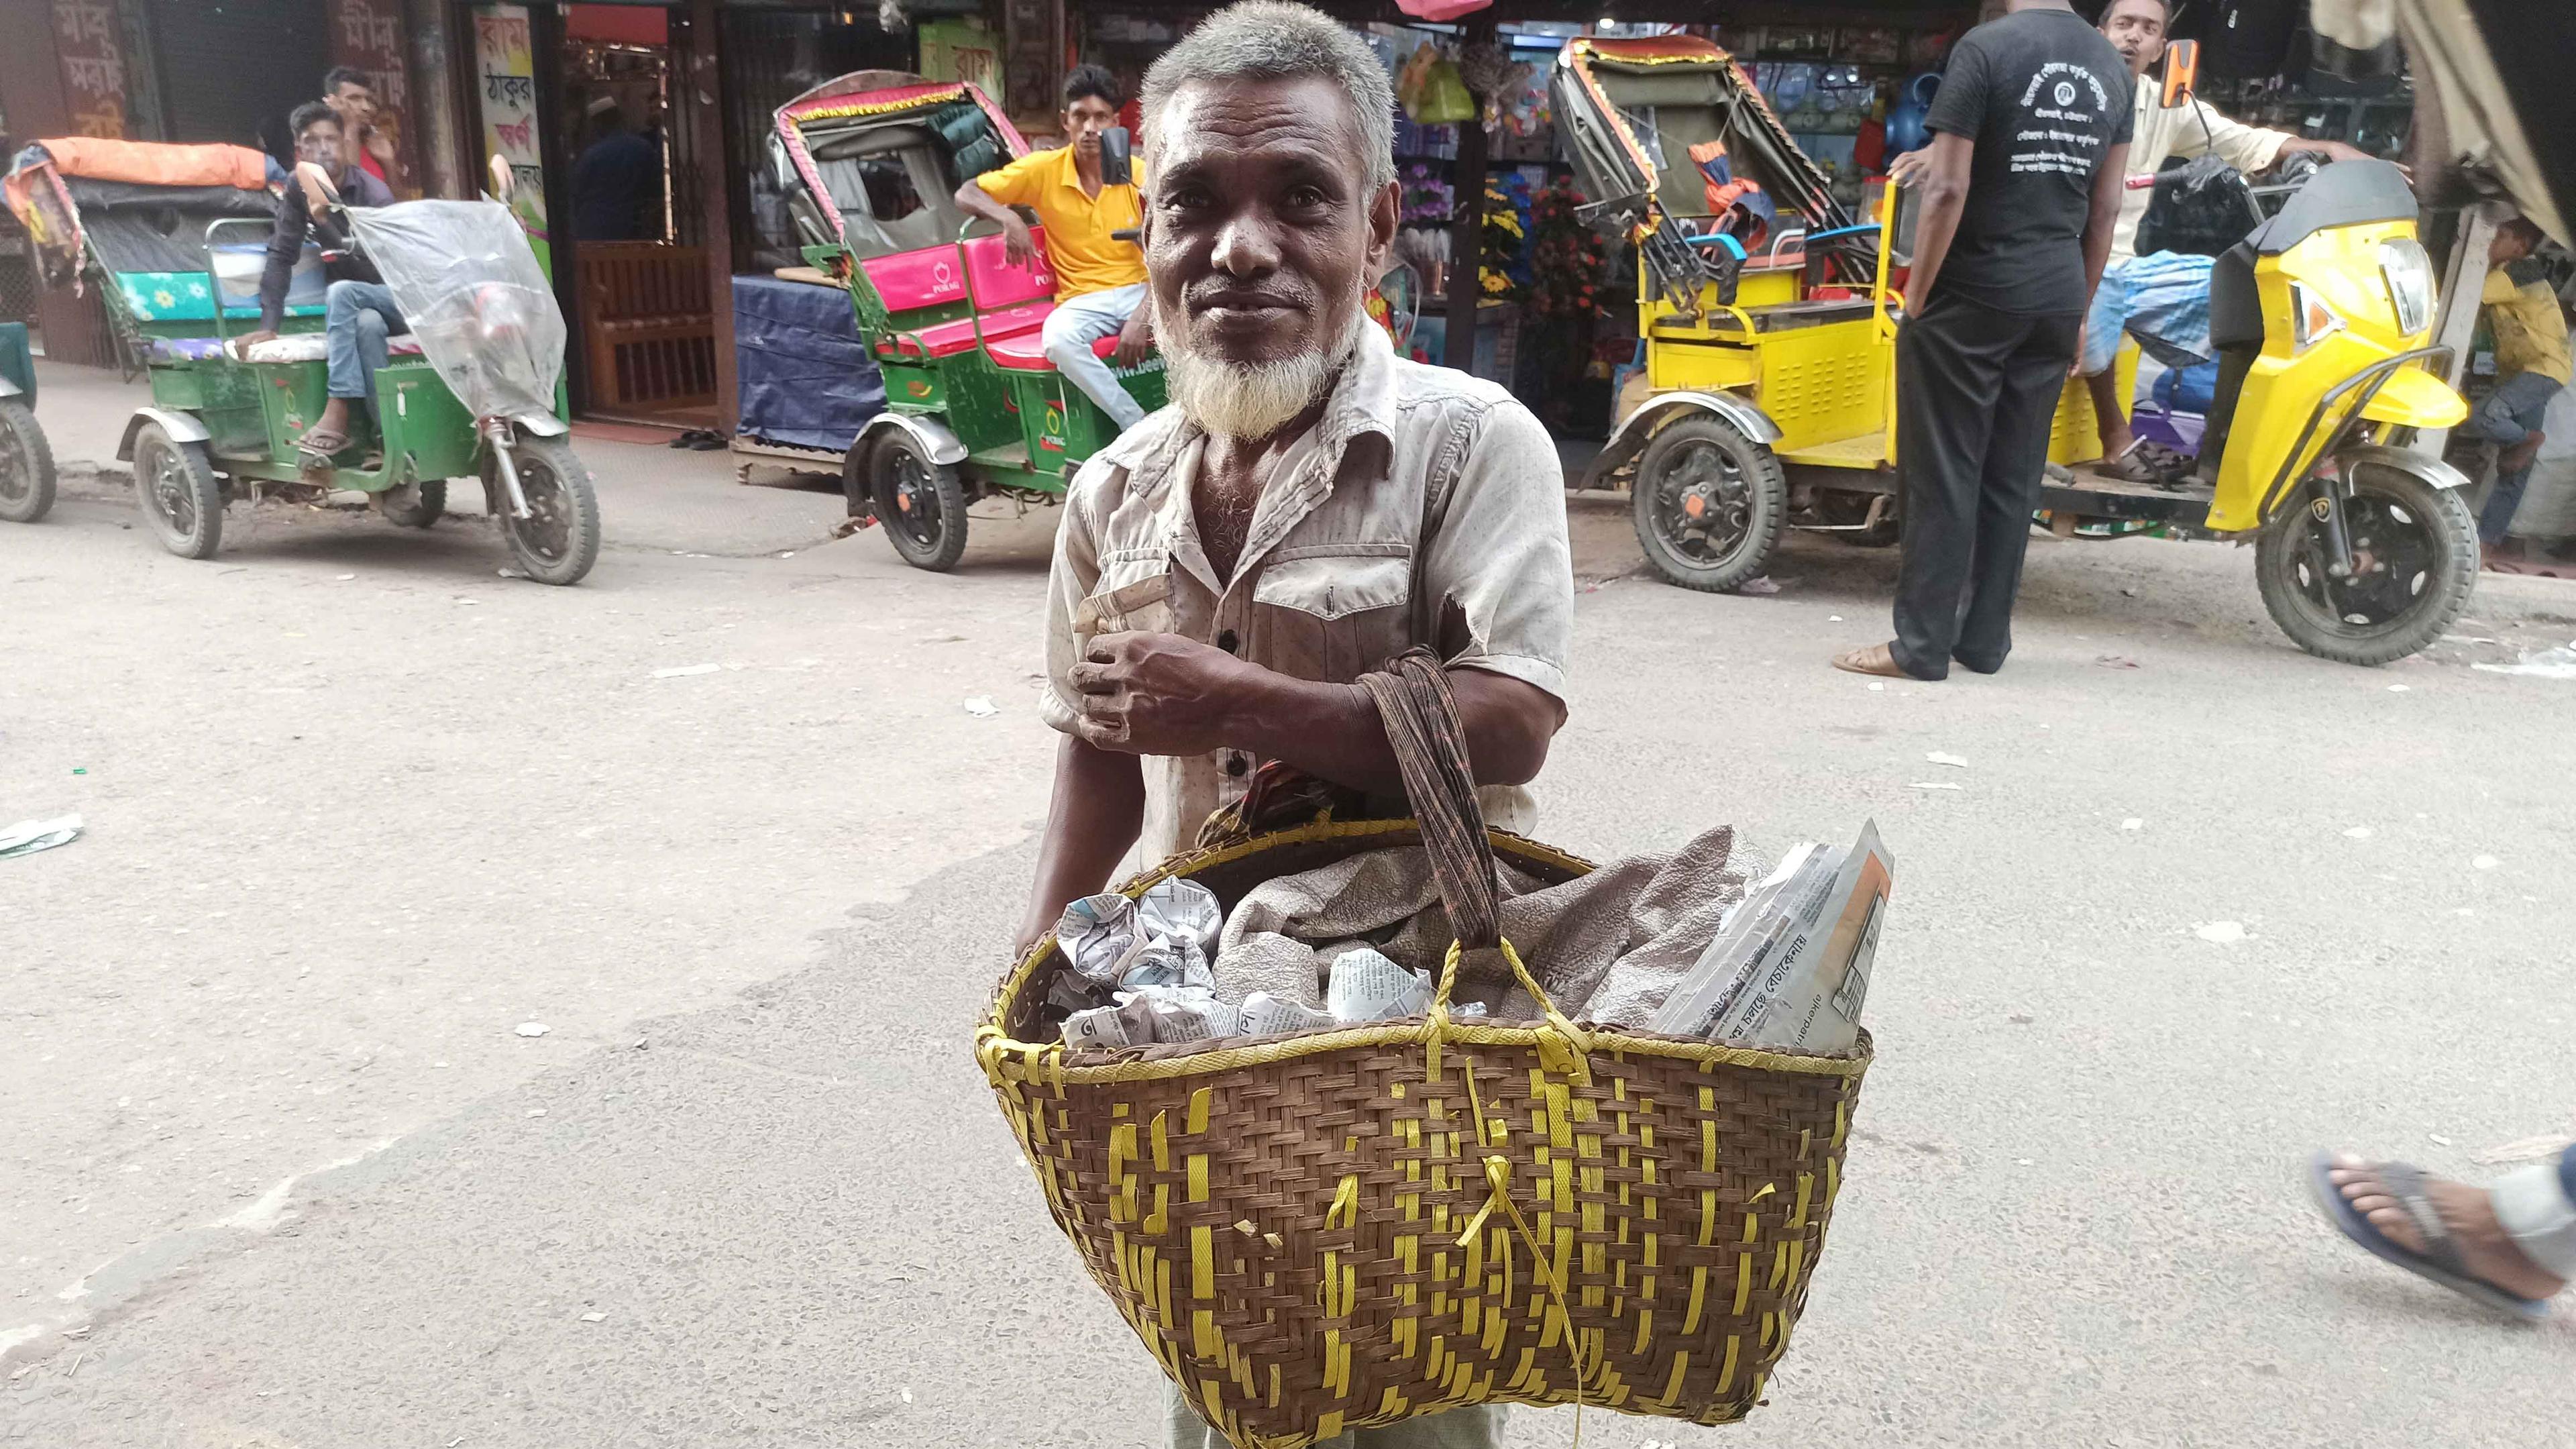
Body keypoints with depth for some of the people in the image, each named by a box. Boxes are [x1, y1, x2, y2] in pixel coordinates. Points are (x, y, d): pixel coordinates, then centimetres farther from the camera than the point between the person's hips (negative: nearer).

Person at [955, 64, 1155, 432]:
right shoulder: (1043, 170, -4)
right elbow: (966, 195, 1)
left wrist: (1143, 316, -25)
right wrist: (1008, 217, -21)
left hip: (1139, 290, 0)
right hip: (1082, 299, 0)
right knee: (1057, 339, -36)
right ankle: (1137, 427, -26)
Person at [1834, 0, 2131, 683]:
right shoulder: (2110, 65, 9)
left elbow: (1947, 189, -16)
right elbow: (2107, 206, 12)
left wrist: (1917, 294, -8)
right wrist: (2078, 307, 19)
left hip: (1973, 295, -6)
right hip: (2056, 298, 6)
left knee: (1943, 474, 0)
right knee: (2013, 476, 11)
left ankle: (1922, 645, 3)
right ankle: (1985, 639, 17)